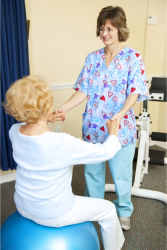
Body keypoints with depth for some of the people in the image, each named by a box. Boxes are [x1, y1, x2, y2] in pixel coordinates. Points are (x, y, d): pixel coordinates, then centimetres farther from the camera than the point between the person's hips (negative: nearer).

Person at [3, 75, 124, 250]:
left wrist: (46, 119, 11)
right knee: (107, 209, 15)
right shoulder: (62, 143, -35)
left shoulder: (14, 132, -16)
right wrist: (113, 134, -3)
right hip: (52, 215, -6)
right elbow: (106, 151, -21)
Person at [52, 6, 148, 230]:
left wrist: (121, 113, -31)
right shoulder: (93, 58, 6)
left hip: (120, 128, -3)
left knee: (121, 173, 9)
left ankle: (124, 211, 38)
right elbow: (83, 90, 1)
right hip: (93, 126, 4)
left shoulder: (133, 58, -5)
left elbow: (134, 92, -13)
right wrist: (64, 108, -14)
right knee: (92, 170, 17)